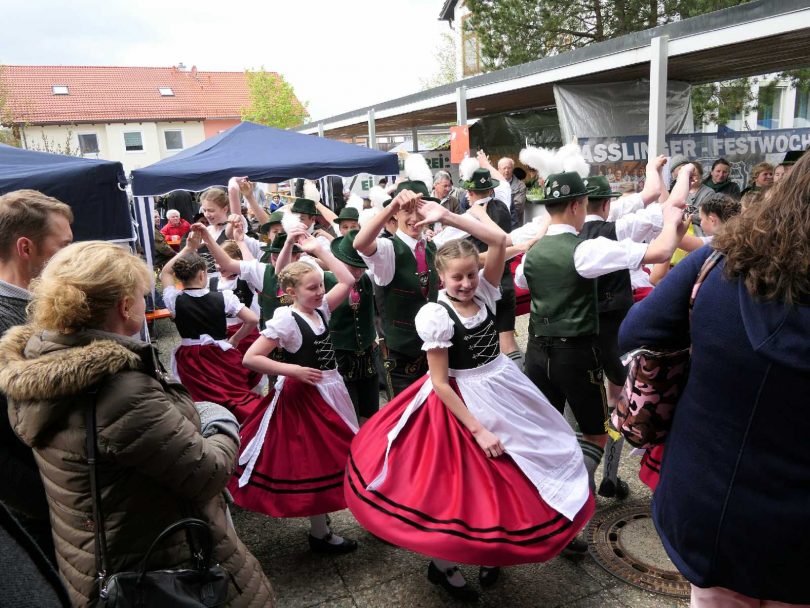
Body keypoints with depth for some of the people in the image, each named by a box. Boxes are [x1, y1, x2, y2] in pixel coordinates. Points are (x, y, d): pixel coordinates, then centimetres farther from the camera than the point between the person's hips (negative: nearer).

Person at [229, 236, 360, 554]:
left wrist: (319, 249, -3)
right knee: (312, 461, 4)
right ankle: (320, 534, 20)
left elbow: (347, 280, 1)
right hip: (303, 394, -8)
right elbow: (250, 358, -20)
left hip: (329, 390, 8)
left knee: (330, 456, 19)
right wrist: (294, 370, -22)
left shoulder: (320, 309, 2)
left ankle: (320, 515, 40)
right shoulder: (285, 320, -19)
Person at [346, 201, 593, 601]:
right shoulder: (436, 315, -20)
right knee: (465, 483, 6)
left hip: (504, 388, 7)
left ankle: (490, 550, 41)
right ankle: (441, 564, 32)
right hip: (463, 402, -7)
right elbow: (440, 383, -19)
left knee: (513, 476, 17)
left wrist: (448, 217, -18)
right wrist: (478, 429, -19)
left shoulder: (484, 292, -5)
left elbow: (499, 240, -13)